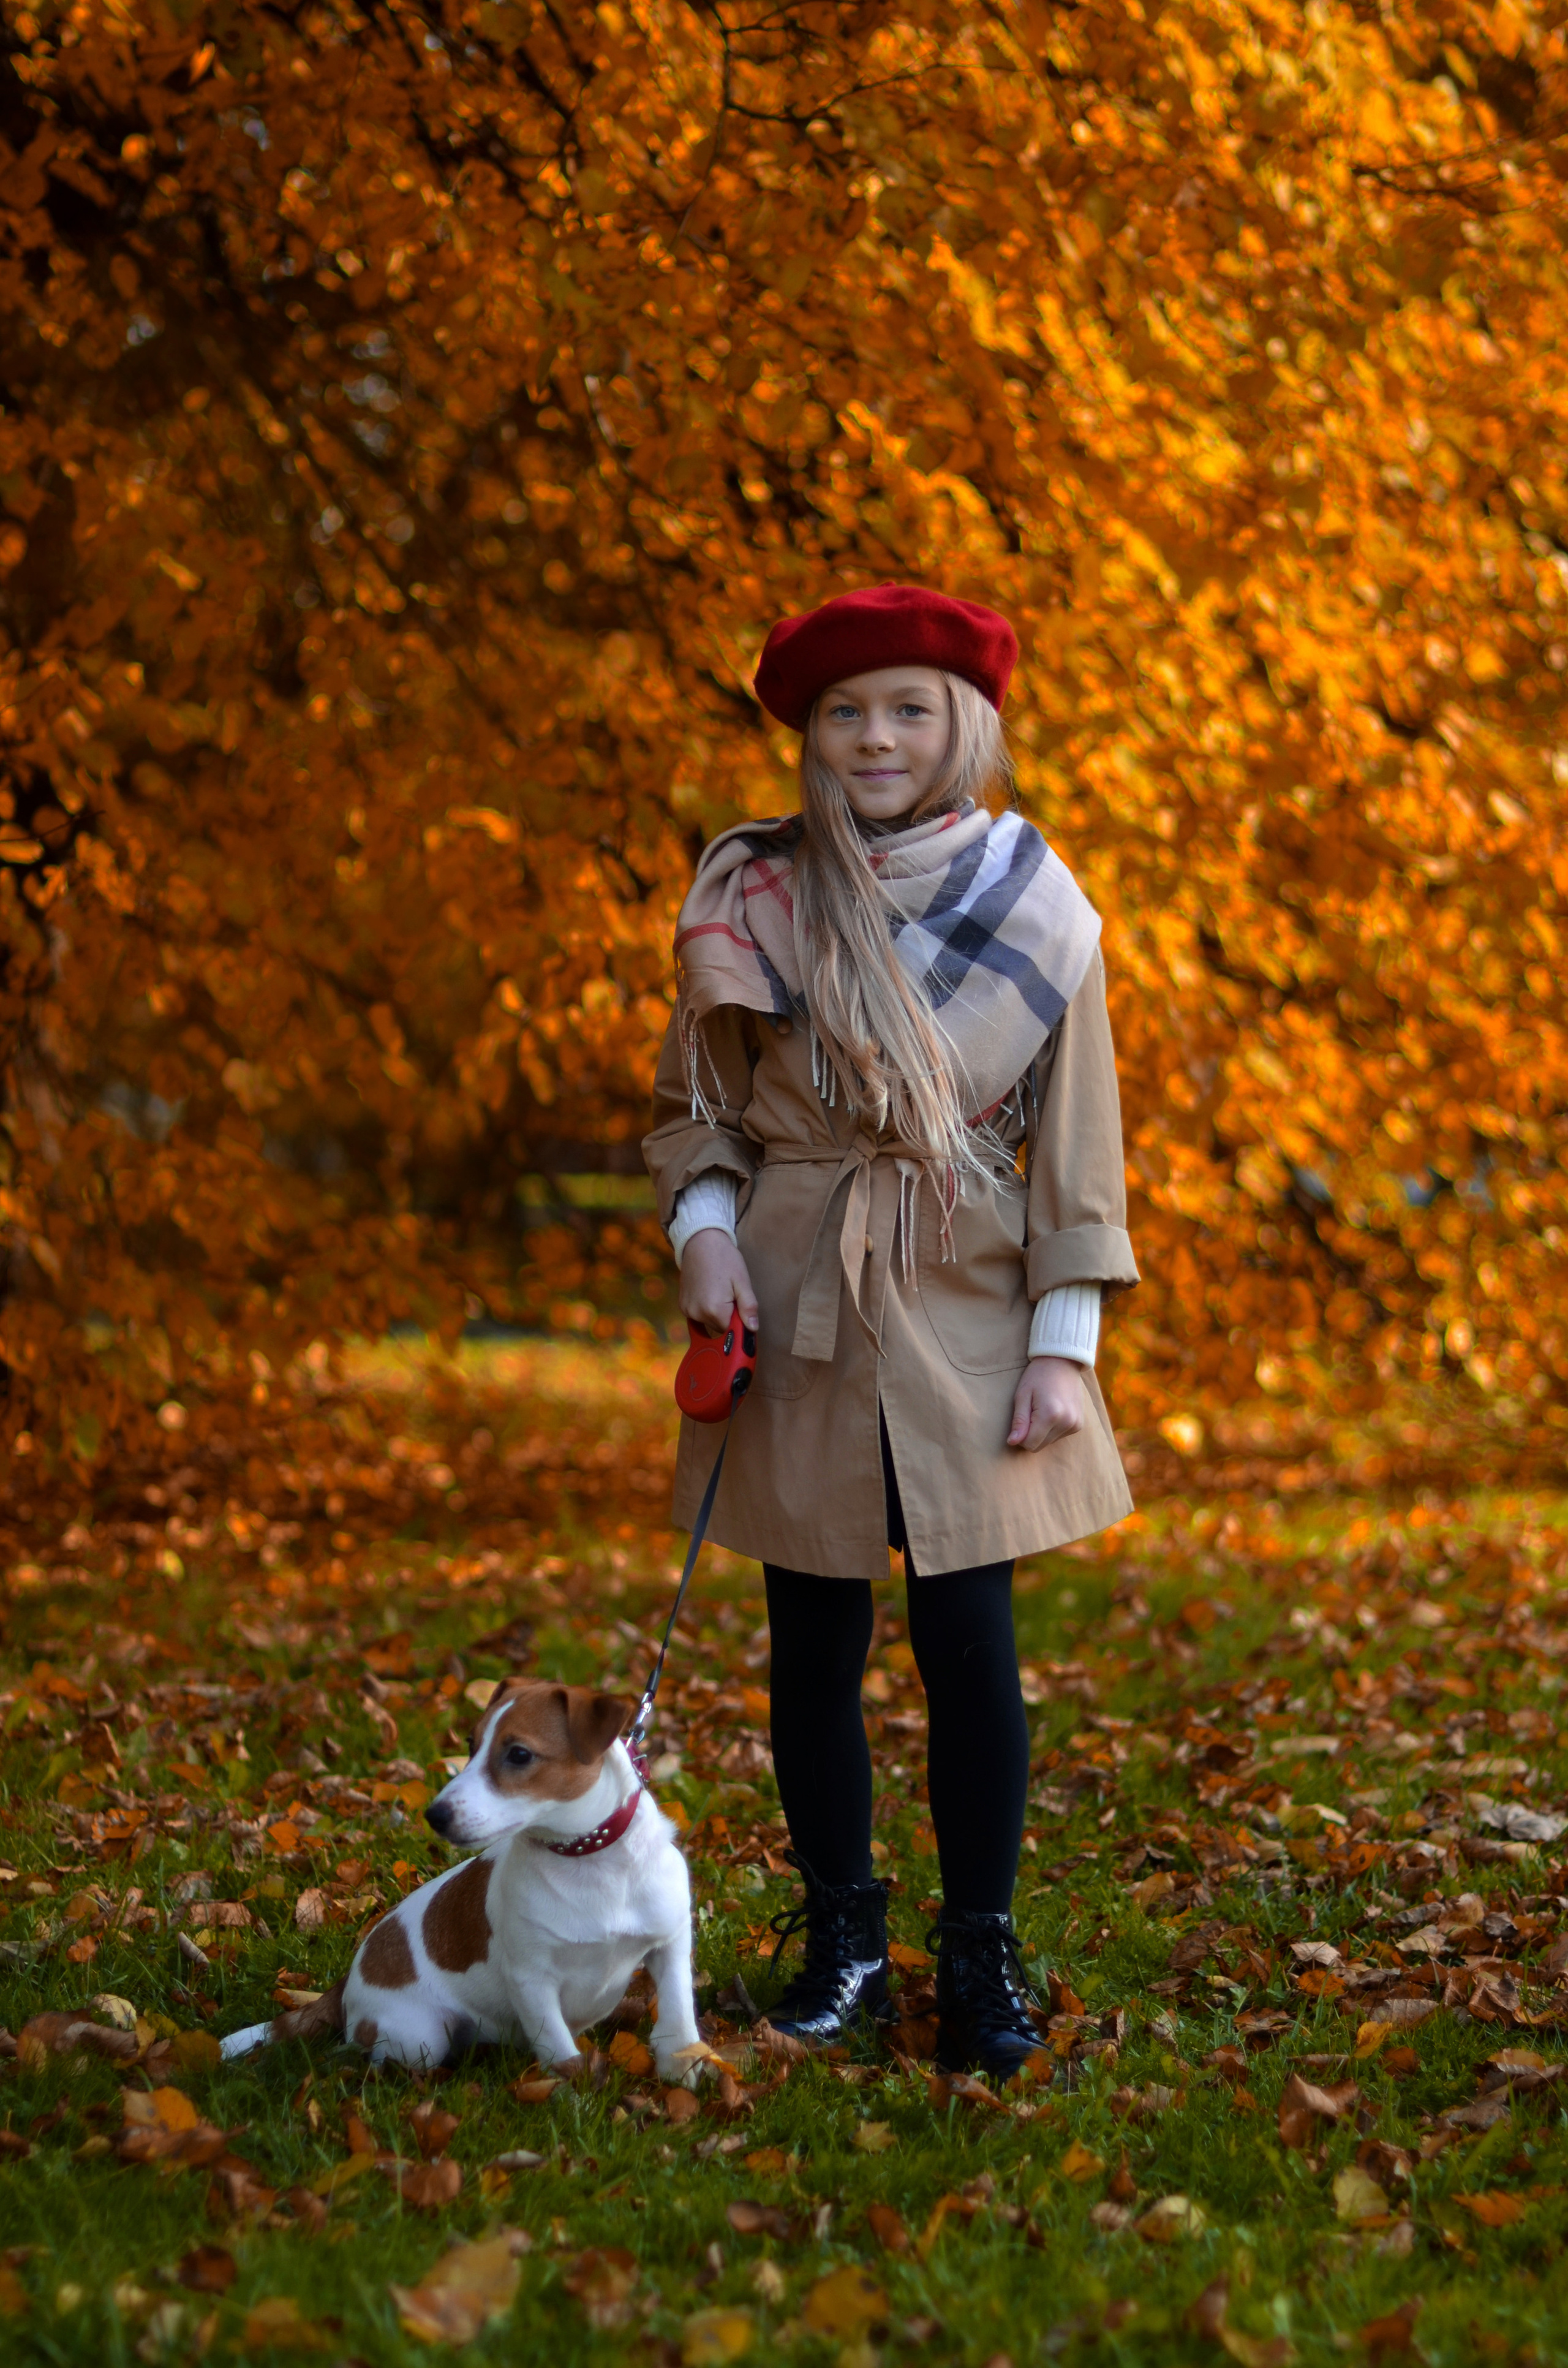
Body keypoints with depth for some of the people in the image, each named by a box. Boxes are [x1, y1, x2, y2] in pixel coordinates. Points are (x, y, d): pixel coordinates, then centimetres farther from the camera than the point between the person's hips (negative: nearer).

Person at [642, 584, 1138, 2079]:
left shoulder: (1036, 910, 0)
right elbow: (695, 1104, 10)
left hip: (966, 1312, -1)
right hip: (796, 1309, 1)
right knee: (813, 1642, 6)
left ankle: (981, 1956, 10)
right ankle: (841, 1938, 21)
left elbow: (1077, 1145, 3)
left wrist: (1065, 1338, -3)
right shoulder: (749, 898, 2)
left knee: (969, 1637, -4)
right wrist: (702, 1225, -8)